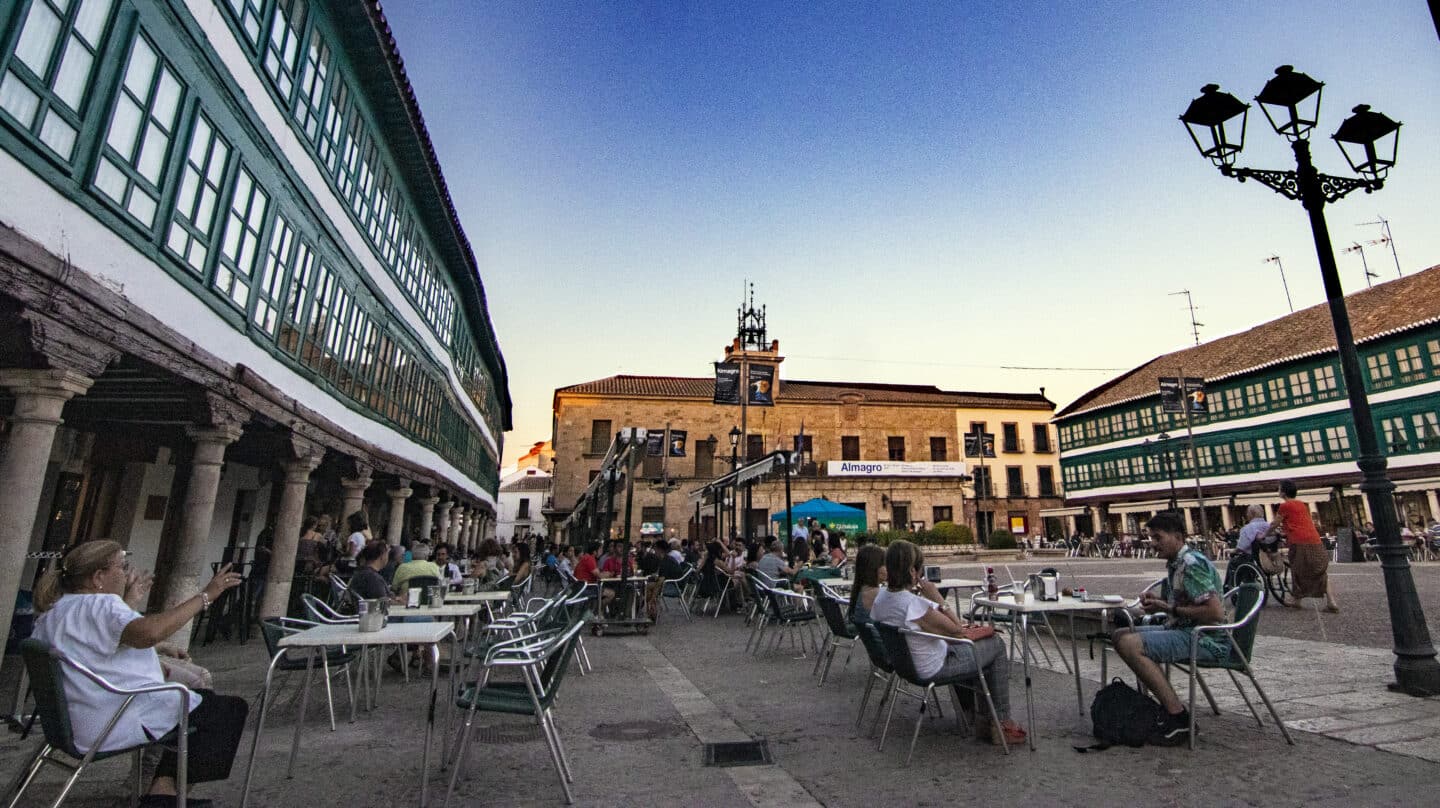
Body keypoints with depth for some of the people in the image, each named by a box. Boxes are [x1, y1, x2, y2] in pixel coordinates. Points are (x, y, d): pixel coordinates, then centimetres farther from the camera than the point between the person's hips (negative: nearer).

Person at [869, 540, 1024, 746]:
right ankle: (1000, 723, 22)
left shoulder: (881, 595, -7)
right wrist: (936, 596, -16)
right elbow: (956, 629, -18)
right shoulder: (914, 604, -34)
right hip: (934, 668, -8)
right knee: (998, 646, 10)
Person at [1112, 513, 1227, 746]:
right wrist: (1158, 600, 5)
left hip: (1209, 639, -10)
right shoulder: (1175, 563, 14)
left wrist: (1169, 608, -18)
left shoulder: (1192, 564, -17)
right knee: (1121, 634, 8)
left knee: (1130, 644, -26)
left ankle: (1179, 717, -17)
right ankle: (1168, 702, 7)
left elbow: (1216, 612, -26)